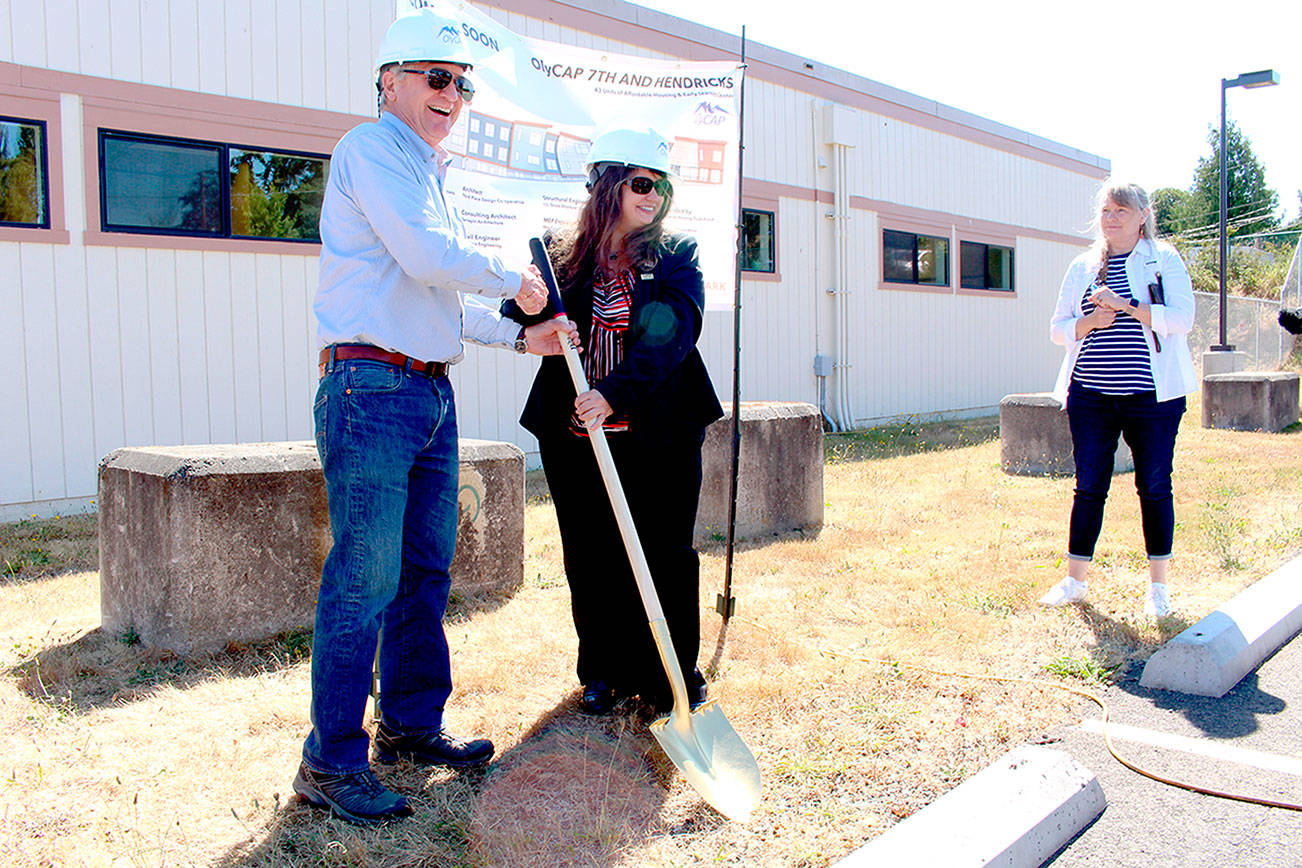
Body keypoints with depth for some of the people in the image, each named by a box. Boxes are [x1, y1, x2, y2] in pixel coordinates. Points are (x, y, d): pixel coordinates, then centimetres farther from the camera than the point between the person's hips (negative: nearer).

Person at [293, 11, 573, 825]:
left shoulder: (427, 170, 24)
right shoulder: (373, 148, -5)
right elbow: (428, 260, -19)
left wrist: (518, 334, 19)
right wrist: (514, 281, -4)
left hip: (432, 394, 10)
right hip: (372, 390, -10)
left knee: (426, 569, 14)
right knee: (365, 580, -7)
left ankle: (412, 722, 27)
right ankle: (332, 761, 4)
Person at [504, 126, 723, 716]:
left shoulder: (676, 257, 3)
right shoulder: (561, 257, 6)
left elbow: (670, 336, -13)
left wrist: (615, 393, -28)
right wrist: (529, 310, -21)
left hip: (660, 436, -1)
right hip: (576, 442, 1)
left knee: (666, 558, 3)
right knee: (591, 561, 9)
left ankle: (674, 677, 20)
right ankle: (605, 672, 27)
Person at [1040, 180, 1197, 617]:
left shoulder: (1164, 261, 4)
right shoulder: (1082, 267, 13)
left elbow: (1182, 318, -9)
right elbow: (1058, 327, 12)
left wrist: (1125, 305, -17)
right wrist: (1090, 322, -8)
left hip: (1151, 395, -2)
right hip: (1091, 395, 2)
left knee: (1154, 487, 4)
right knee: (1088, 486, 4)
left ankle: (1157, 585, 16)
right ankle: (1075, 580, 14)